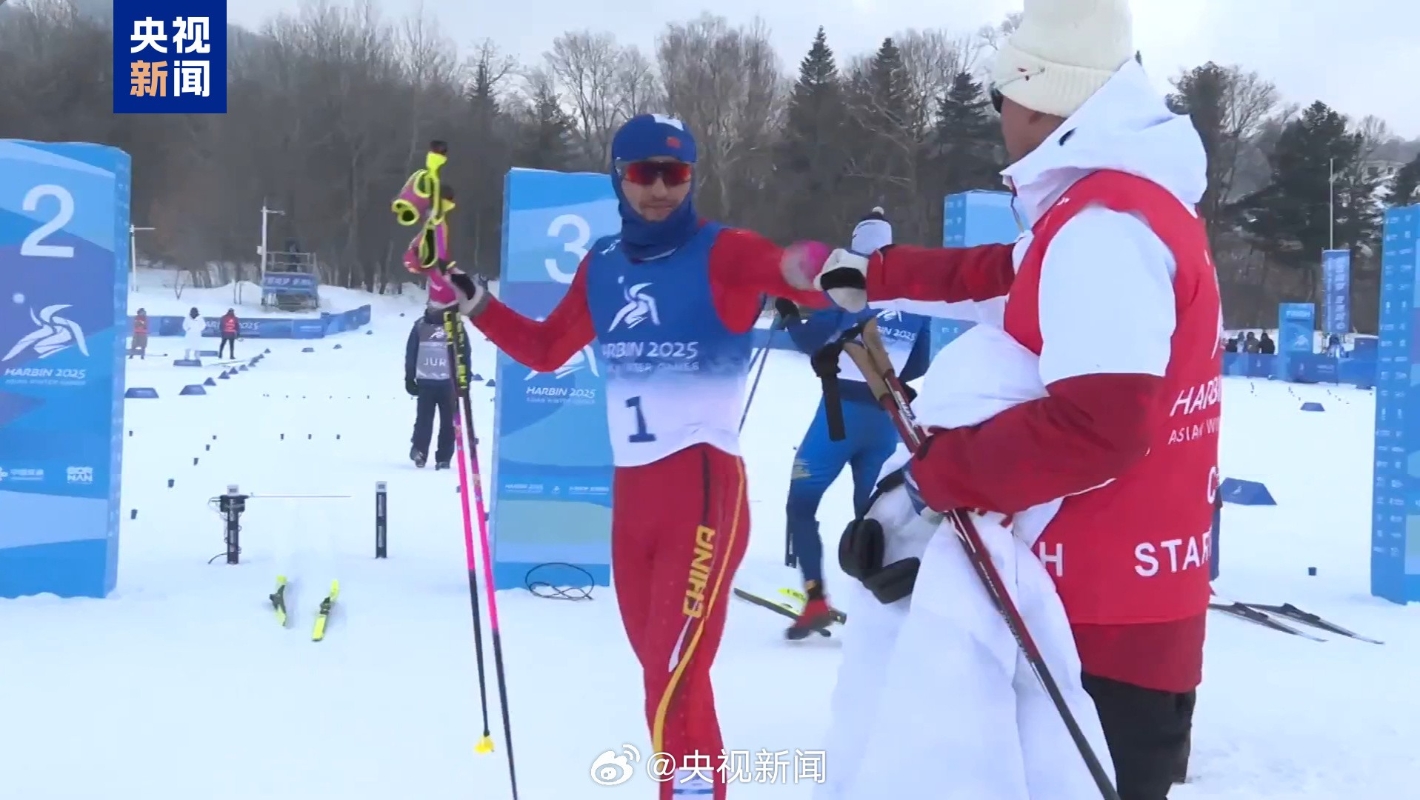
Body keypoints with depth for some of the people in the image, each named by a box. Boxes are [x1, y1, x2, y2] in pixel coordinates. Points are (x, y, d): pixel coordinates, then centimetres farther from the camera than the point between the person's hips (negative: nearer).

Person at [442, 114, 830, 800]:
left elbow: (810, 280, -24)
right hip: (631, 487, 6)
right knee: (660, 667, 17)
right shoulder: (601, 265, 11)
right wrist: (478, 306, 15)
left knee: (674, 674, -11)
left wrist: (809, 268, -46)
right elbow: (546, 350, 24)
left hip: (706, 483, -6)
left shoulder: (722, 252, -7)